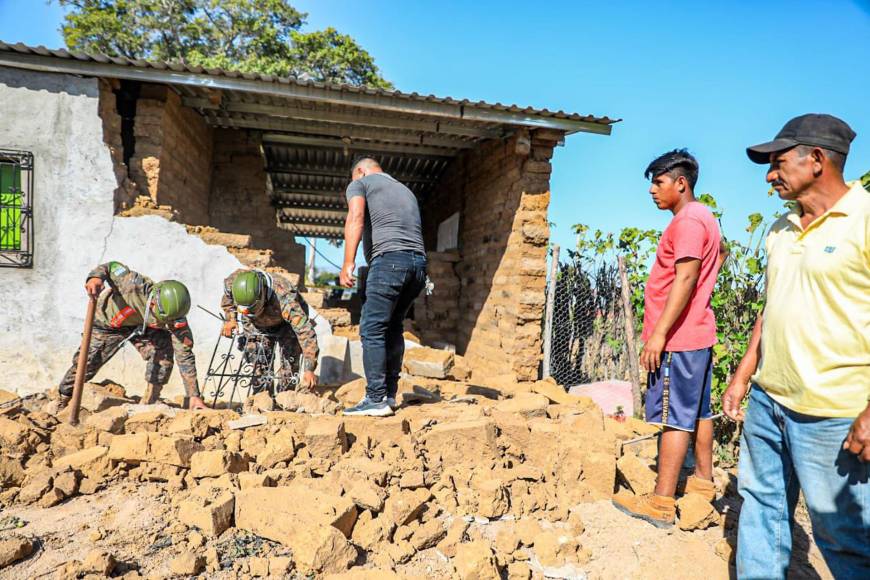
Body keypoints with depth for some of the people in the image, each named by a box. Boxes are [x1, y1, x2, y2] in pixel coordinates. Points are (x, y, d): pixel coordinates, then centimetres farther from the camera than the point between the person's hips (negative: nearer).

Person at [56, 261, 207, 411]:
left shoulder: (175, 317, -34)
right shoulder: (134, 285, -42)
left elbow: (185, 355, -30)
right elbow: (112, 267, -22)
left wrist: (194, 395, -32)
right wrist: (95, 277, -47)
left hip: (142, 326, 1)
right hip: (108, 322, -1)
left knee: (164, 354, -22)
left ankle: (148, 405, -5)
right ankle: (62, 400, 34)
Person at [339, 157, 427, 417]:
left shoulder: (360, 183, 13)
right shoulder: (406, 190, 33)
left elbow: (356, 217, -7)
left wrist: (348, 263, -13)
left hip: (390, 258, -7)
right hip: (419, 262, 7)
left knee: (372, 329, -4)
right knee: (393, 327, 15)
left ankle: (376, 399, -6)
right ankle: (390, 394, 17)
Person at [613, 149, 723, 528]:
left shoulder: (688, 220, -15)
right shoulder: (704, 218, 18)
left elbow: (685, 279, -23)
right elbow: (719, 254, 30)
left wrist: (659, 333, -24)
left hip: (679, 338, -11)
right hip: (698, 334, 11)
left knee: (674, 418, -8)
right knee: (698, 412, 17)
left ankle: (662, 504, -2)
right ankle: (704, 481, 30)